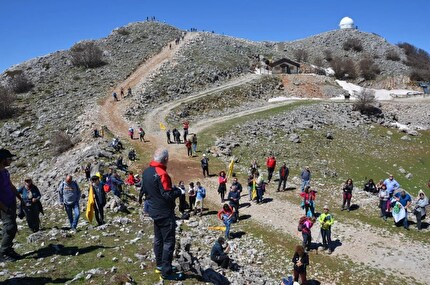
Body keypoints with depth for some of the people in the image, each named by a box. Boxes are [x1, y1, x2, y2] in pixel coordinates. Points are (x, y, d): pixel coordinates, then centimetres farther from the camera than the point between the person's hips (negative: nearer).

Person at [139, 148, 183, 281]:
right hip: (165, 213, -9)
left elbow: (144, 190, 15)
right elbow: (168, 195, -26)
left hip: (154, 211, 9)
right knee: (168, 242, 0)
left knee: (158, 239, 20)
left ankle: (160, 264, 33)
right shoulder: (162, 174, -25)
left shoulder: (146, 171, 3)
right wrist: (178, 191, -8)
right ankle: (166, 272, 6)